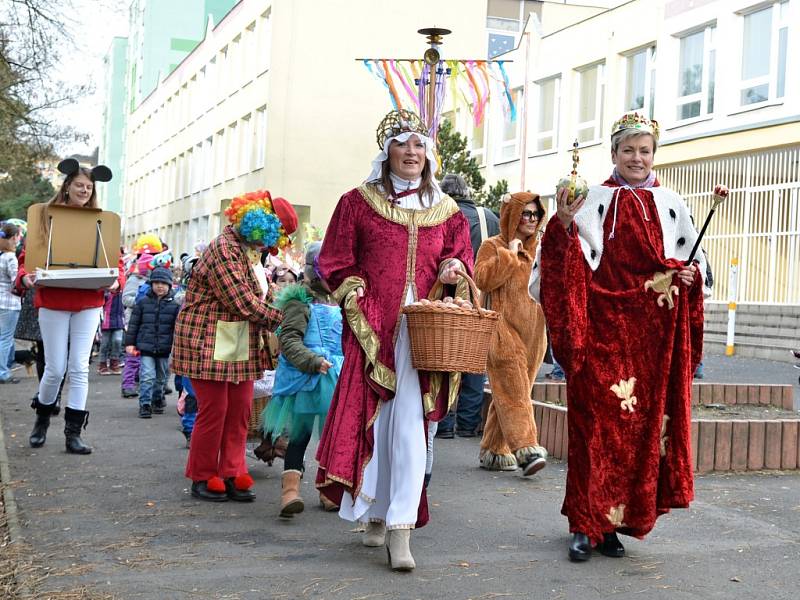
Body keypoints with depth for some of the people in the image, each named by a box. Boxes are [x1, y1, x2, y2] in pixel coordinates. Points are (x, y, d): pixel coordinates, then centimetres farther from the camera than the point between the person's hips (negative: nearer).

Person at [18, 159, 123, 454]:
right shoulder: (46, 217, 1)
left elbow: (116, 261, 6)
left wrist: (117, 281, -14)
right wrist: (25, 276, -18)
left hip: (89, 304, 1)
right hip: (53, 302, -1)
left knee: (79, 368, 1)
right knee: (55, 369, 2)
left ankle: (73, 433, 9)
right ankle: (42, 418, 30)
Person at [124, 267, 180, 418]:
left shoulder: (175, 305, 0)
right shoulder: (143, 303, 2)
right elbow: (133, 323, 6)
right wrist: (130, 343, 2)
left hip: (165, 349, 1)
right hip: (146, 348, -1)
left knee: (161, 377, 14)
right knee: (147, 376, -10)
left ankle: (157, 400, 33)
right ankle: (145, 404, -5)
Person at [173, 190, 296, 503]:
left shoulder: (251, 251, 13)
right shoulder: (224, 248, -18)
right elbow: (242, 301, -23)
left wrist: (266, 336, 6)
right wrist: (280, 318, -16)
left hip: (241, 345, 9)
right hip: (209, 342, -9)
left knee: (240, 409, 5)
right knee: (213, 409, -3)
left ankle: (232, 474, 12)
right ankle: (203, 477, 10)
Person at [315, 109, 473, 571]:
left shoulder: (446, 210, 13)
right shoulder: (358, 202, 8)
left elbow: (462, 259, 18)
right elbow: (336, 263, 8)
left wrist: (454, 270, -4)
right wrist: (352, 294, -7)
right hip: (373, 326, 0)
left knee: (410, 423, -9)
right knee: (373, 420, 3)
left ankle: (401, 530, -10)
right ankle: (376, 515, 20)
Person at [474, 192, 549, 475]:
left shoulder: (538, 248, 19)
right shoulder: (493, 246, 1)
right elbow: (482, 280, -14)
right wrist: (510, 255, -11)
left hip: (531, 329, 6)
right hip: (503, 329, -6)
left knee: (512, 392, 7)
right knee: (513, 389, -14)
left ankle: (494, 450, 14)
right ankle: (526, 448, -21)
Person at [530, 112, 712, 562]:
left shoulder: (671, 204, 13)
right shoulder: (595, 201, 4)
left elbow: (693, 255, 17)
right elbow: (580, 262, -4)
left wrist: (691, 273, -4)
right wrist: (565, 224, -21)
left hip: (654, 333, 3)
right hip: (604, 326, -3)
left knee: (643, 420, 4)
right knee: (597, 420, -6)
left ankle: (614, 522, 14)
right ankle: (586, 524, 1)